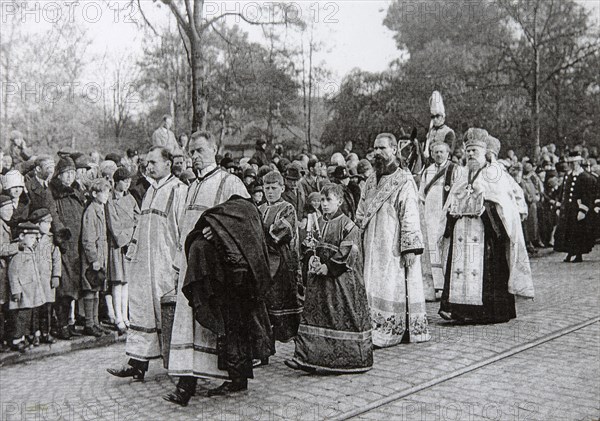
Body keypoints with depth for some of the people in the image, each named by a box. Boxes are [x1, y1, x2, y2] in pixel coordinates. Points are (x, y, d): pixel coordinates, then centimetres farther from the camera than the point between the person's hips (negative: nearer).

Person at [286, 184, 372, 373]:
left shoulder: (347, 225, -9)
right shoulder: (319, 223, 12)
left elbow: (348, 254, -15)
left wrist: (329, 267, -17)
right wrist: (314, 261, 0)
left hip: (341, 280, -6)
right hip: (319, 278, 7)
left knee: (343, 318, -1)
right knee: (313, 315, 4)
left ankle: (352, 361, 11)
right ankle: (306, 357, 7)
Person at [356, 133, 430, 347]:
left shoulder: (404, 180, -7)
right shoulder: (371, 181, 14)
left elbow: (410, 216, -13)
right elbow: (360, 215, 18)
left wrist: (410, 247, -18)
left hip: (394, 246, -6)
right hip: (373, 247, 6)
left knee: (393, 287, -4)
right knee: (374, 288, 6)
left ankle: (388, 332, 4)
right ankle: (376, 329, 13)